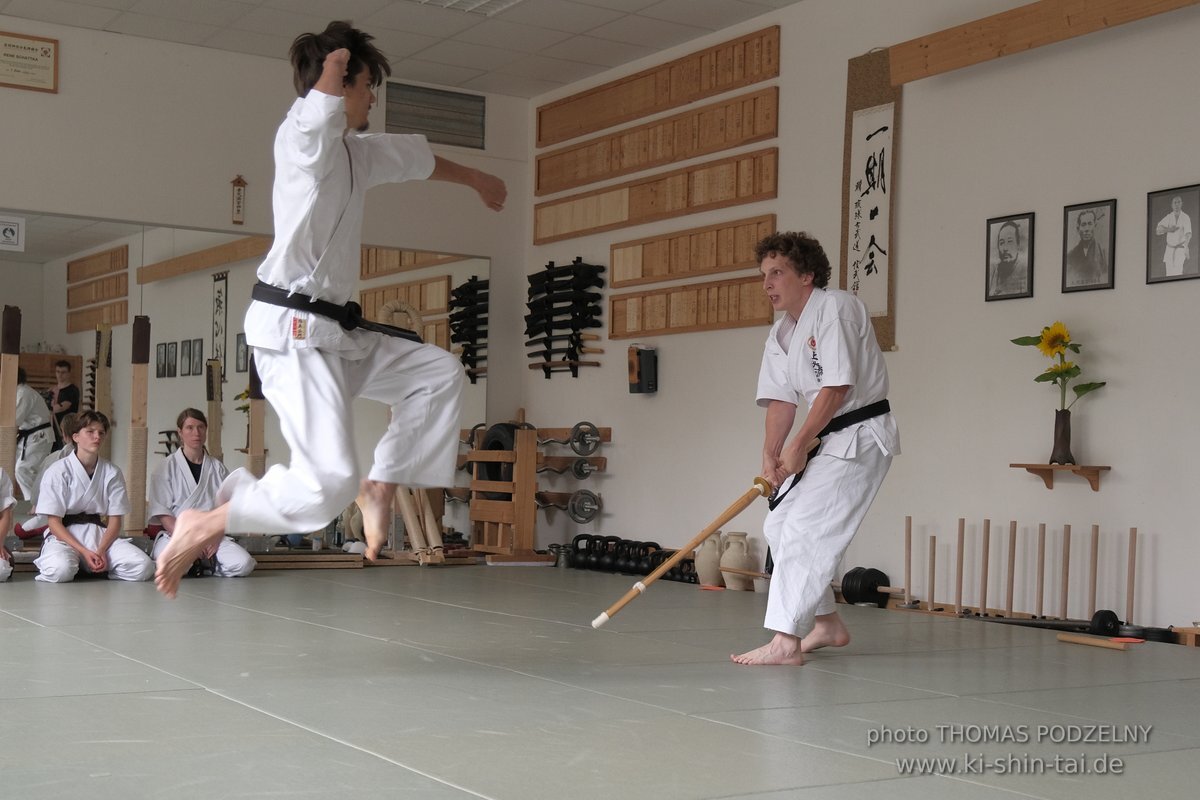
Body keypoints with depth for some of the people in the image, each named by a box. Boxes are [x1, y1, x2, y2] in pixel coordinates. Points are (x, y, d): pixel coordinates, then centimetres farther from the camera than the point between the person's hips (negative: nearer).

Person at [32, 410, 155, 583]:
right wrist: (84, 552, -18)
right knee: (60, 569, -39)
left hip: (100, 535, 3)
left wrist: (100, 551, -15)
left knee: (143, 566, -23)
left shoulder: (112, 473, 4)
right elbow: (54, 522, -6)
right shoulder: (58, 471, -4)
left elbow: (115, 520, 4)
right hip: (64, 535, -3)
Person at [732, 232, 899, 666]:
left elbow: (837, 387, -21)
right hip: (827, 438, 10)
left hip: (862, 434, -10)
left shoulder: (835, 308, -16)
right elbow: (781, 400, 5)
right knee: (779, 526, 10)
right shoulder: (781, 333, 12)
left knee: (804, 530, -17)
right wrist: (770, 456, -9)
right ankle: (828, 624, 22)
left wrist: (798, 445, -17)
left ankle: (785, 642, -16)